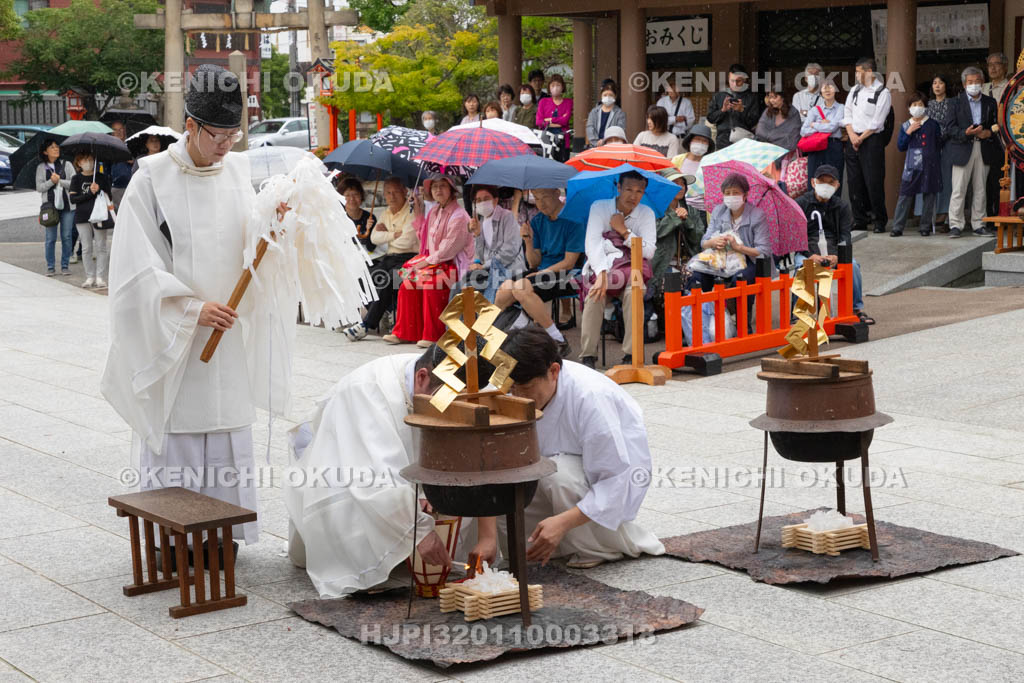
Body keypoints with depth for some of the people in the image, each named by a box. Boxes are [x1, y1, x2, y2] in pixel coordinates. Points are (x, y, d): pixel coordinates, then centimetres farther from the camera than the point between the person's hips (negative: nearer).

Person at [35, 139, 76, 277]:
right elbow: (39, 187, 0)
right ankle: (50, 267, 7)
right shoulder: (41, 168, 6)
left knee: (67, 236, 1)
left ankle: (65, 266, 11)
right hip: (50, 205, -1)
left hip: (67, 206, 1)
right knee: (50, 238, -1)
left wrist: (60, 181, -13)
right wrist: (51, 182, -14)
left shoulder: (66, 165, 6)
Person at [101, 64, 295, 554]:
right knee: (175, 438, 1)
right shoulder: (153, 179, -8)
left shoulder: (238, 173, 5)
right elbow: (139, 265, -11)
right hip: (172, 338, -4)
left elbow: (256, 252, 3)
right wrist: (194, 307, -17)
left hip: (229, 334, 4)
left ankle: (223, 534, 19)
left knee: (228, 434, 9)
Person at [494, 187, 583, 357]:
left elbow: (569, 263, -13)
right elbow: (534, 263, 11)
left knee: (521, 288, -30)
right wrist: (528, 240, -7)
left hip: (565, 276, -6)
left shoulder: (572, 220, -9)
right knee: (505, 289, -19)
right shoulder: (537, 221, 12)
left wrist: (538, 275, -13)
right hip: (541, 271, 6)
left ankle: (559, 342, -23)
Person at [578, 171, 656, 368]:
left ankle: (631, 355, -28)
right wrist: (602, 274, -30)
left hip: (632, 270, 1)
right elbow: (592, 244, -15)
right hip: (601, 267, -1)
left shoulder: (646, 213, 7)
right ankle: (588, 355, -26)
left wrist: (624, 231, -11)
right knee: (596, 294, -33)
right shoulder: (600, 207, 1)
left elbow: (649, 252, -3)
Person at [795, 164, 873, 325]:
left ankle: (857, 309, -11)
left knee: (853, 264, -26)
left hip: (834, 252, 2)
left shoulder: (842, 206, 10)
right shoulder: (800, 203, 3)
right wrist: (811, 256, -21)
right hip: (806, 252, -2)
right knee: (802, 267, -36)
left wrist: (836, 256, -21)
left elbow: (845, 236, 1)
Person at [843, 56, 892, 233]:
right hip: (853, 139, 6)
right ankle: (860, 220, 11)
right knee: (855, 181, 5)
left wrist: (861, 138, -10)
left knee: (874, 182, -7)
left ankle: (880, 220, 1)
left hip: (872, 140, -6)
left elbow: (877, 122, -10)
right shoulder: (855, 90, 15)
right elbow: (847, 113, 12)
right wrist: (852, 134, -3)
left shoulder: (882, 93, -5)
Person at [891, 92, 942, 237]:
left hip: (930, 166, 0)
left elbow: (939, 144, 9)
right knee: (905, 196, -4)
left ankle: (925, 227, 13)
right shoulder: (905, 126, 7)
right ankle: (897, 227, -2)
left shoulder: (933, 125, 4)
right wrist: (908, 132, -8)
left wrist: (935, 158, 2)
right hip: (912, 166, 0)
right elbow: (900, 146, 3)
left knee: (929, 196, 4)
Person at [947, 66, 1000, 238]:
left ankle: (978, 224, 14)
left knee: (980, 190, 7)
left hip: (984, 150, 3)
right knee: (959, 189, -5)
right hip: (963, 149, -3)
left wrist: (989, 133, -6)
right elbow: (951, 127, -2)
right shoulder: (957, 102, 1)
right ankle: (956, 224, 0)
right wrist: (966, 133, -19)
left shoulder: (990, 102, 11)